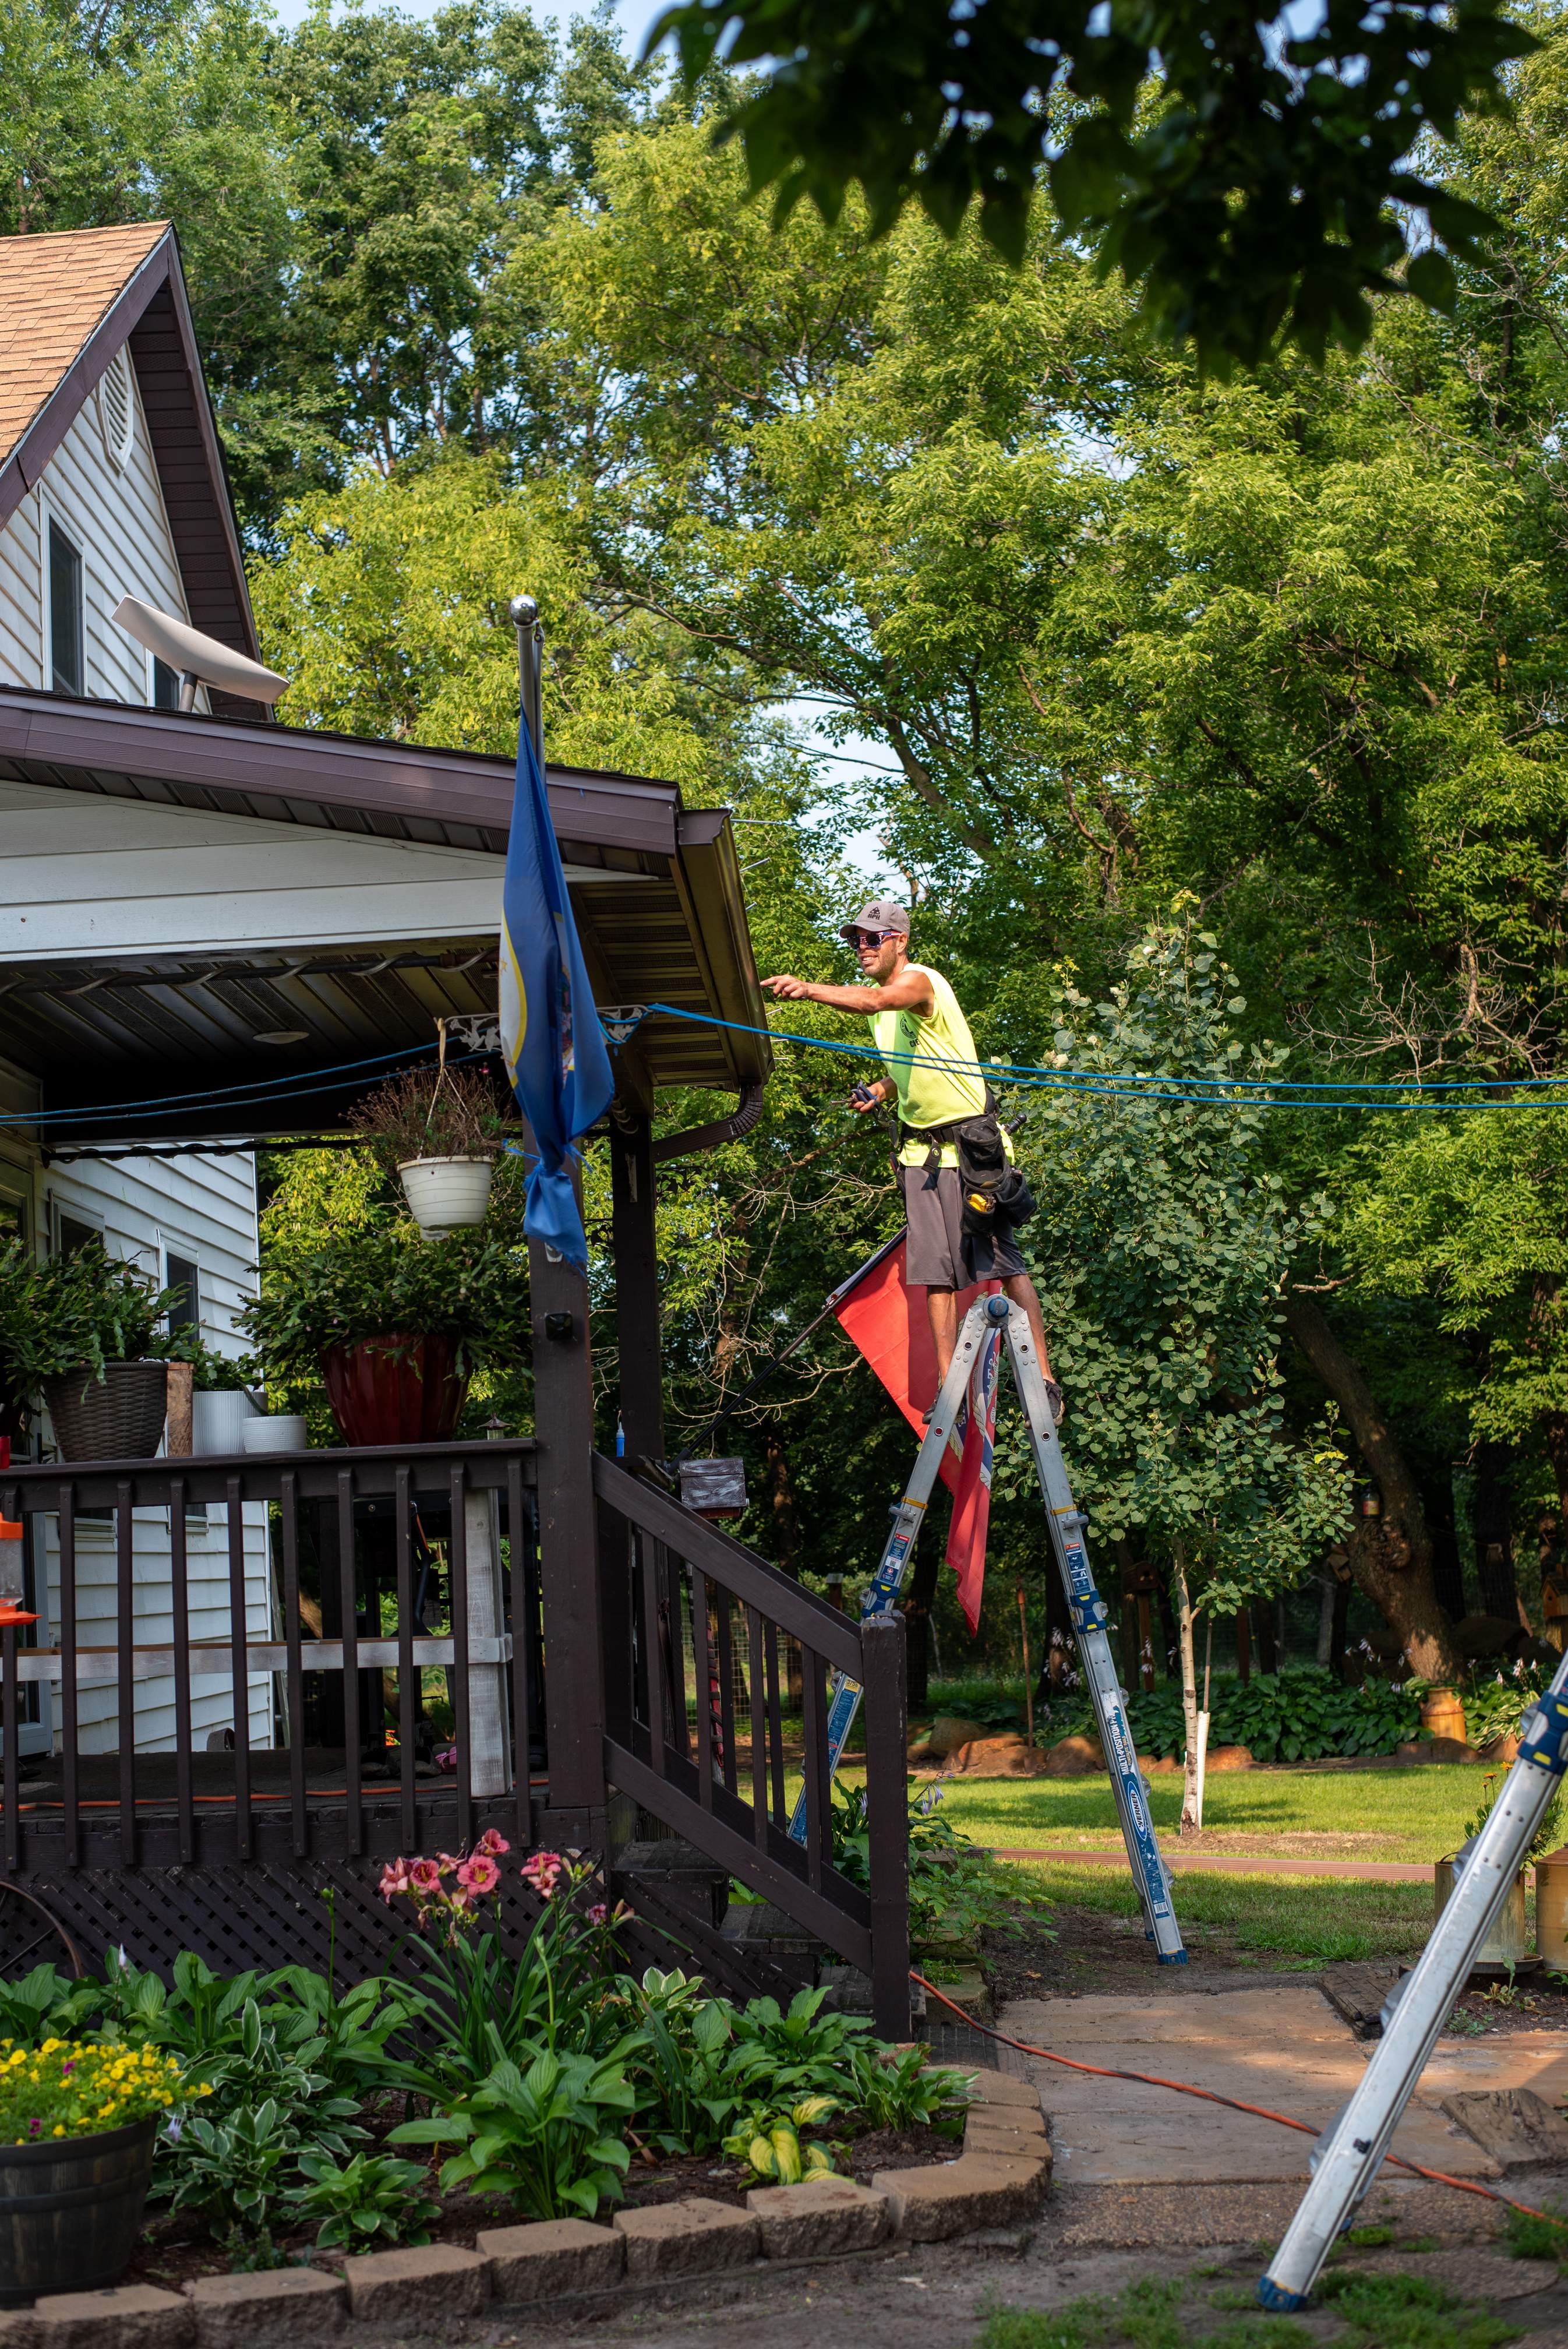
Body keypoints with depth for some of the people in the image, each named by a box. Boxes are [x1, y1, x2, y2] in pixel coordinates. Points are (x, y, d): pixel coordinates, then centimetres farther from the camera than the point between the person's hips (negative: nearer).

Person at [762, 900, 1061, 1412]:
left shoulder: (920, 980, -15)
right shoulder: (881, 1001, 12)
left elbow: (875, 1002, -39)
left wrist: (807, 989, -53)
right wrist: (881, 1091, 7)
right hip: (919, 1149, 8)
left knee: (1003, 1259, -9)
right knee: (935, 1271, 1)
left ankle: (1044, 1380, -5)